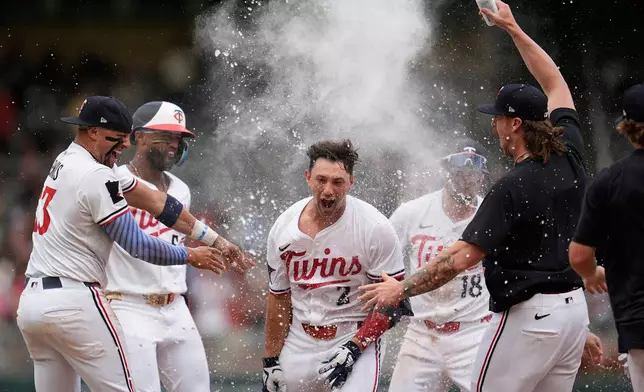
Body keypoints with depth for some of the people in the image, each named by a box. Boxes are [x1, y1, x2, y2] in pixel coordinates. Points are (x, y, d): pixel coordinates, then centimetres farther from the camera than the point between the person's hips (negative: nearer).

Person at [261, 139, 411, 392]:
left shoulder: (375, 227, -14)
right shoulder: (283, 228, -2)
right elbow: (278, 298, 9)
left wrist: (354, 349, -17)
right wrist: (271, 361, 7)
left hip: (357, 339, -4)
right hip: (299, 344, 4)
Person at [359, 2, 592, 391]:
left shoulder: (513, 188, -17)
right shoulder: (569, 156, 5)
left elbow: (463, 256, -20)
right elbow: (556, 85, 22)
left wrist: (402, 289, -12)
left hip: (529, 316, -8)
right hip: (575, 309, 8)